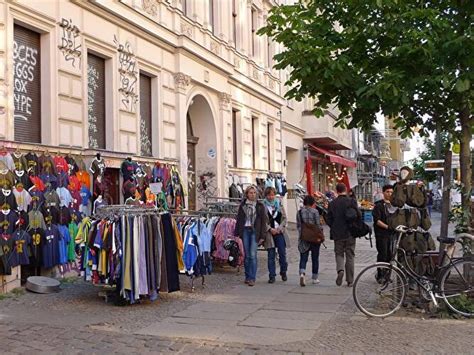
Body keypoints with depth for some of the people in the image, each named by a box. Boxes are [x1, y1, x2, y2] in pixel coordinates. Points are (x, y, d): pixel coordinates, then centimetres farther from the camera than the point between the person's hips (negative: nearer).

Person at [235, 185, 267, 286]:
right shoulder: (242, 205, 8)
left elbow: (263, 221, 2)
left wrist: (262, 236, -3)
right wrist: (236, 234, 4)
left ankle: (252, 278, -6)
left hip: (255, 231, -2)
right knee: (247, 255, 6)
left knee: (253, 255, -10)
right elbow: (238, 220, 10)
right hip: (245, 231, 2)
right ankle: (247, 277, 16)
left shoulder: (260, 206, 3)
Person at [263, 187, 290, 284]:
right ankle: (272, 276, 7)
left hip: (280, 232, 2)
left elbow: (284, 218, 8)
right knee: (271, 255, 0)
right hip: (269, 233, -2)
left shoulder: (279, 204, 9)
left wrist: (280, 228, -5)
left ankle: (283, 272, 23)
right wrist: (270, 229, -13)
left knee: (282, 253, 3)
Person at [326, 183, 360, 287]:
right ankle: (350, 280, 11)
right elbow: (359, 215, -12)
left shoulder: (332, 203, -2)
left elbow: (328, 219, -1)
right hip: (350, 233, -1)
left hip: (337, 234, 1)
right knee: (350, 256, 8)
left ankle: (340, 269, -14)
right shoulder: (352, 201, -8)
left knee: (339, 254, 14)